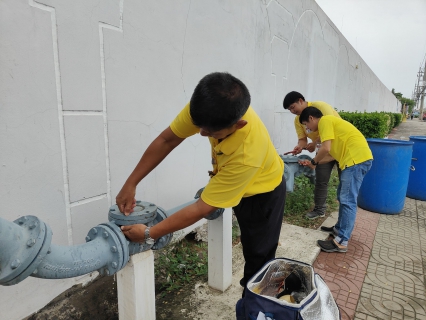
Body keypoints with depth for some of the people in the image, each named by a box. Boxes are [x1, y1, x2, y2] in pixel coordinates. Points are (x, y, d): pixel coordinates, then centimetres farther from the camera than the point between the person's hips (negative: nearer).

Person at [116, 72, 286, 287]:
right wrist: (130, 184, -20)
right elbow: (166, 141, -19)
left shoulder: (247, 154, -47)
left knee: (259, 256, 8)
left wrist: (149, 234, -30)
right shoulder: (210, 109, -31)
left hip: (263, 191, -5)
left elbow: (202, 208, -38)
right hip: (233, 184, 5)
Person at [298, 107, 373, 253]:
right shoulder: (329, 122, 24)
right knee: (343, 196, 19)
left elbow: (326, 149, -16)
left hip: (357, 159, -11)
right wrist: (314, 162, 19)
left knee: (347, 201, -10)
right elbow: (334, 152, 22)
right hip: (357, 159, 11)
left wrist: (313, 162, 1)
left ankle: (341, 242, -6)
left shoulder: (324, 121, -5)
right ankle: (340, 228, 30)